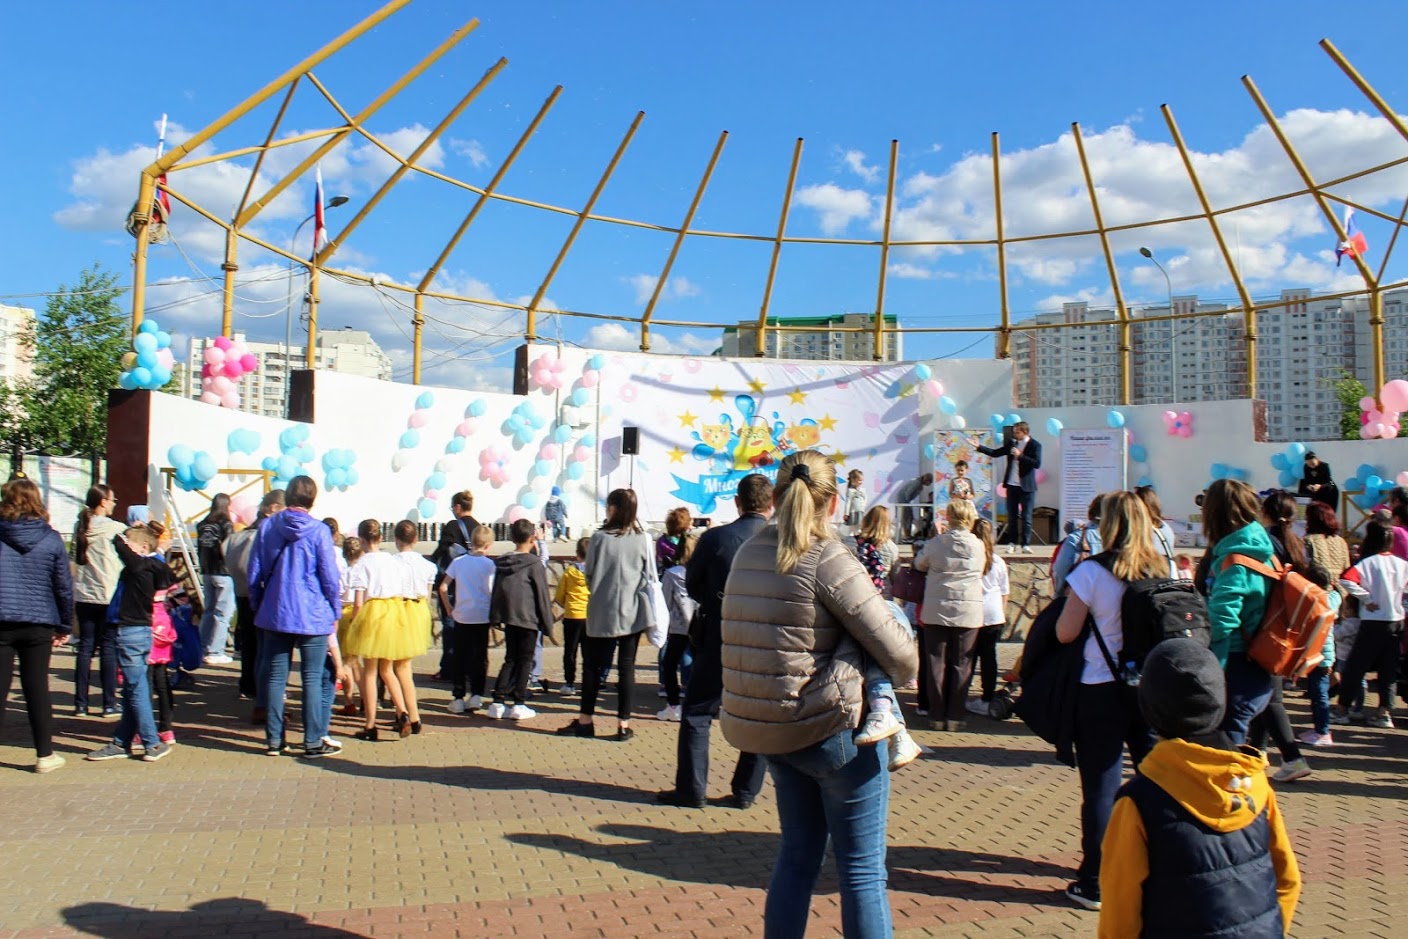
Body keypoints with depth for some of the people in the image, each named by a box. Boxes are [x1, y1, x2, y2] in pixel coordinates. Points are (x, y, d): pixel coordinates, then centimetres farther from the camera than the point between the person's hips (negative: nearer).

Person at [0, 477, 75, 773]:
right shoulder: (51, 539, -1)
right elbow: (64, 586, 2)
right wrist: (65, 626, 11)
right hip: (39, 624, 1)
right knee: (37, 688, 9)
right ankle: (45, 755, 15)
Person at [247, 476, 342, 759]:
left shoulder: (267, 526, 1)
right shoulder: (318, 531, -9)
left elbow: (254, 574, 6)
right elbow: (330, 577, -7)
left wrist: (257, 608, 17)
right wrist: (335, 613, 5)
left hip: (274, 615, 4)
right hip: (313, 617, -3)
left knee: (275, 677, 11)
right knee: (312, 679, 3)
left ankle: (273, 739, 17)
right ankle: (313, 741, 6)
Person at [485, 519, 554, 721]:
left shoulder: (501, 562, 8)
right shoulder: (534, 563, -9)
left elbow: (496, 591, 11)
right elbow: (542, 594, -7)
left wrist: (496, 617, 16)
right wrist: (547, 623, 0)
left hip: (508, 617, 5)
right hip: (528, 619, -5)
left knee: (510, 659, 13)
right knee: (524, 661, 3)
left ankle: (498, 702, 6)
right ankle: (518, 704, 3)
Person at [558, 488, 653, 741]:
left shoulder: (600, 538, -10)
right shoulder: (643, 539, -3)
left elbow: (589, 576, -2)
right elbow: (649, 576, 3)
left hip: (602, 613, -2)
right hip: (633, 612, 2)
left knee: (593, 665, 11)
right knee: (626, 667, 7)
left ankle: (586, 720, 18)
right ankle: (623, 724, 9)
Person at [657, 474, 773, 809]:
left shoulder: (714, 538, -10)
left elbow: (693, 586, 1)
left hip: (718, 640, -1)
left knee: (696, 714, 11)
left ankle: (691, 789, 12)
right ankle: (745, 792, 18)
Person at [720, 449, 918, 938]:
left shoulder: (748, 555, 4)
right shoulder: (829, 561, -16)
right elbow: (900, 657, -14)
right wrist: (907, 669, 8)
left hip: (765, 727, 7)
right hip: (832, 727, -7)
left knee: (798, 852, 20)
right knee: (862, 868, 6)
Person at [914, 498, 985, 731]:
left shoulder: (935, 543, -7)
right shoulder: (978, 545, -6)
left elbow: (919, 564, 9)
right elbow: (981, 571, 10)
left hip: (936, 611, 0)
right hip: (968, 613, 0)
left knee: (937, 663, 8)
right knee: (961, 664, 8)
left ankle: (937, 716, 10)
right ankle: (954, 716, 9)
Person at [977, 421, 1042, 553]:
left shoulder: (1035, 445, -6)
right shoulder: (1012, 444, 9)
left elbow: (1037, 463, -17)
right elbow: (995, 453, 11)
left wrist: (1020, 456, -20)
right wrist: (979, 447, 3)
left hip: (1026, 487, -5)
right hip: (1012, 485, 5)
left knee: (1026, 517, -1)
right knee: (1012, 516, 8)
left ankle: (1026, 544, 2)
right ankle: (1012, 542, 14)